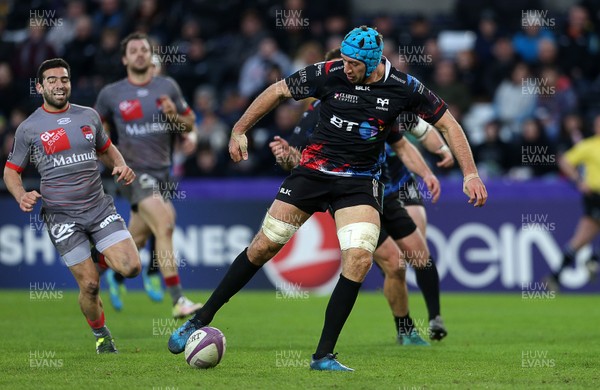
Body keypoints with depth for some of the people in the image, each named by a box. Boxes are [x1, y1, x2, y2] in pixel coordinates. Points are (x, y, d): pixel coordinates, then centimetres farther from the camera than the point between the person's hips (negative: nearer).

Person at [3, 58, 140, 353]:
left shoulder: (89, 116, 8)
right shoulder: (29, 128, 0)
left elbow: (105, 149, 24)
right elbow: (11, 171, 7)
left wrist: (120, 165, 2)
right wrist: (21, 196, -14)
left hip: (99, 207, 3)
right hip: (62, 216, -3)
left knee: (131, 267, -13)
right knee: (90, 285, -6)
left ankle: (103, 258, 21)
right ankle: (101, 336, 21)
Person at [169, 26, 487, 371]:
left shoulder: (404, 87, -10)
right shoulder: (328, 74, -12)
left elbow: (448, 124, 0)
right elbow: (279, 91, 2)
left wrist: (471, 174, -6)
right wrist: (240, 130, 2)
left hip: (361, 181, 0)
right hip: (314, 170, 0)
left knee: (359, 258, -20)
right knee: (264, 246, -1)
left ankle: (324, 355, -11)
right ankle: (200, 320, 14)